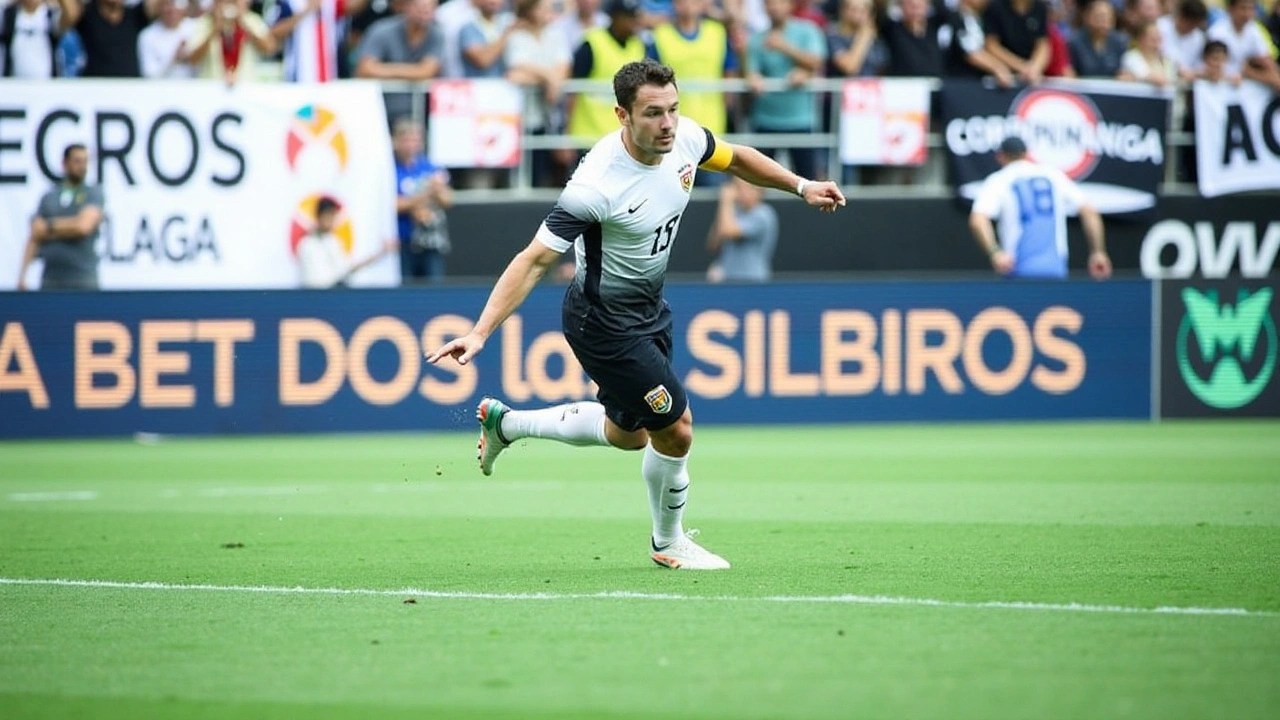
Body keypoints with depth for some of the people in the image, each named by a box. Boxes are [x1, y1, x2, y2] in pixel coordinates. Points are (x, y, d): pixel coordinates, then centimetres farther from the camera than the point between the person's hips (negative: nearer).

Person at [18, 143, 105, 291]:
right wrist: (22, 273, 1)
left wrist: (49, 227, 0)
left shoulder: (94, 194, 3)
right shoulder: (48, 198, 13)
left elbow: (83, 226, -13)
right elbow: (34, 238, 10)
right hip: (51, 281, 3)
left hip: (82, 280, -3)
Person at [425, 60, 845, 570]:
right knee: (675, 429, -3)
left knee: (630, 432, 22)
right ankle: (668, 543, 24)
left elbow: (734, 160, 11)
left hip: (649, 311, 9)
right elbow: (535, 260, -31)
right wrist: (479, 333, -36)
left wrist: (800, 186, 11)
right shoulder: (598, 184, -34)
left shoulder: (685, 138, -13)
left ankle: (505, 423, 40)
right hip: (604, 322, -8)